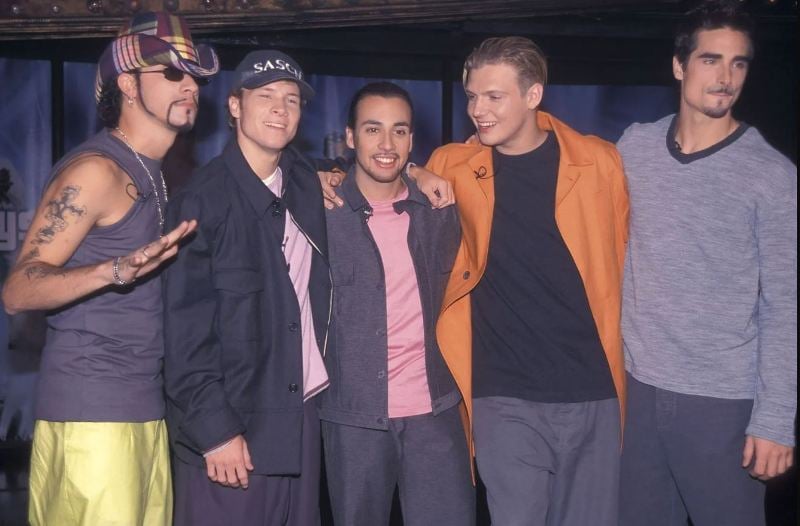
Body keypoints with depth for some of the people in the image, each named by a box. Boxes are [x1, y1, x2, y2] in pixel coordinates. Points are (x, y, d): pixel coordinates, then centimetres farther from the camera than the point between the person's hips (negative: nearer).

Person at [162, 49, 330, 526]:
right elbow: (186, 330, -13)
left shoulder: (304, 182, 8)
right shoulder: (204, 199, -11)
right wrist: (214, 430, -16)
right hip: (230, 429, -6)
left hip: (301, 417, 6)